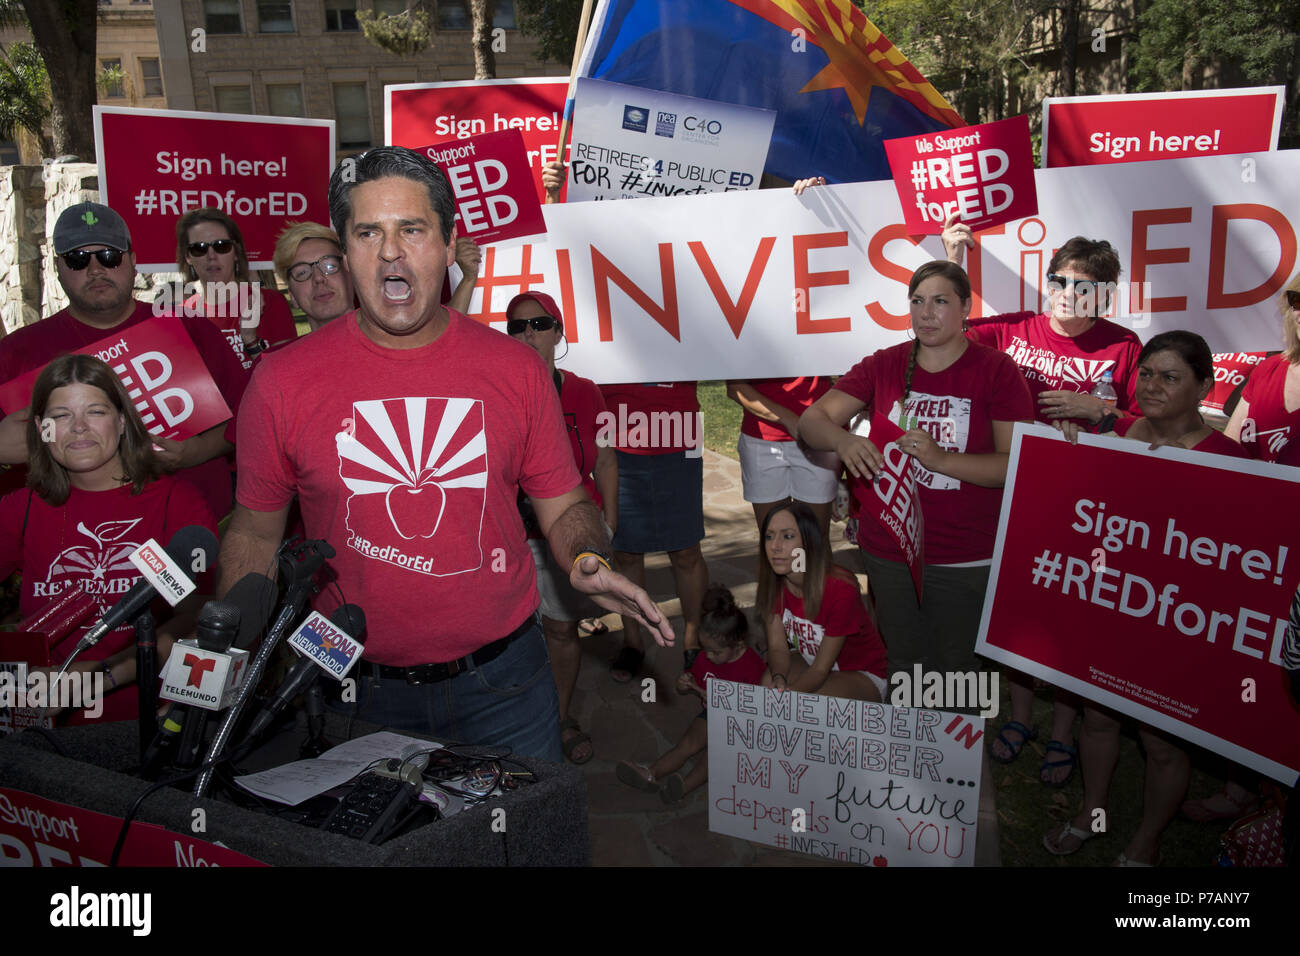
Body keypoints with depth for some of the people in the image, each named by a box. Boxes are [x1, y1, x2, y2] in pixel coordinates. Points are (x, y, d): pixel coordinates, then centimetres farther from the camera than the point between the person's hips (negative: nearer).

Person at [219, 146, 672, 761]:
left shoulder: (517, 370, -4)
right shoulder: (282, 383, -6)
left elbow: (564, 507, 3)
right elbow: (255, 533, 3)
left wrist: (587, 561, -18)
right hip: (356, 692, 0)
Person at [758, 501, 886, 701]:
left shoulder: (841, 589, -31)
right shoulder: (771, 579, -15)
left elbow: (821, 669, -24)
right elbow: (777, 646, -11)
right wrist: (779, 679, -33)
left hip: (862, 674, -4)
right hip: (809, 660, 4)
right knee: (769, 683, -29)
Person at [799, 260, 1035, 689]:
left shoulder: (997, 371, -6)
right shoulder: (884, 365, 3)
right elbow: (812, 419, -1)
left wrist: (940, 458, -26)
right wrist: (842, 440, -24)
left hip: (965, 559, -3)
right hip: (889, 551, 3)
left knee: (956, 671, 11)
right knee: (904, 668, 18)